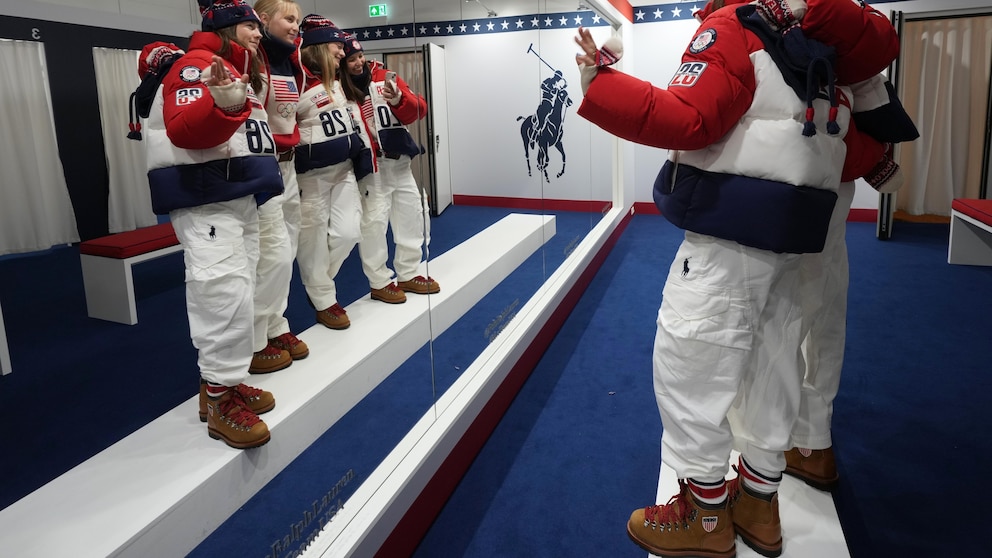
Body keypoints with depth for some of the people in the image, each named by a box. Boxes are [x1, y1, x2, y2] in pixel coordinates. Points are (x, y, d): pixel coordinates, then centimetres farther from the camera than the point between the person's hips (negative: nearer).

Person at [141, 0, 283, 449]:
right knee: (224, 292, -14)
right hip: (205, 198, -11)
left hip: (240, 196, 11)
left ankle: (223, 382, 22)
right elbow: (186, 131, -27)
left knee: (236, 291, 12)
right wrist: (222, 103, -43)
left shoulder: (240, 73, 22)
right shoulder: (197, 65, -10)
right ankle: (221, 400, -4)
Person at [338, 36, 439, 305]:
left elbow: (419, 110, -3)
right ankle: (380, 282, 9)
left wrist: (399, 99, -20)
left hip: (400, 161, 5)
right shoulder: (339, 89, -6)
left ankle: (408, 274, 25)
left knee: (412, 215, 11)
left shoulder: (385, 77, 5)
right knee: (374, 221, -6)